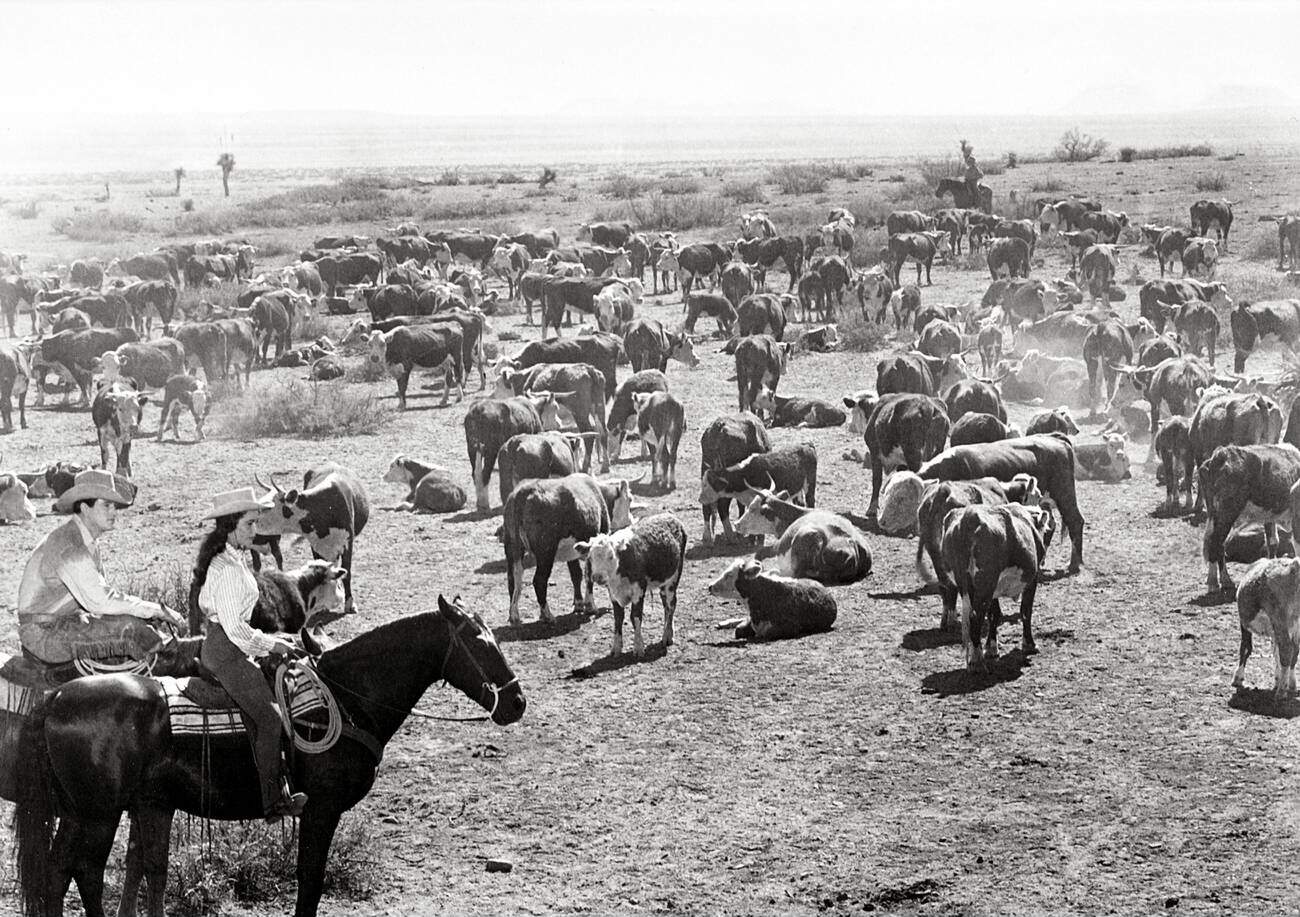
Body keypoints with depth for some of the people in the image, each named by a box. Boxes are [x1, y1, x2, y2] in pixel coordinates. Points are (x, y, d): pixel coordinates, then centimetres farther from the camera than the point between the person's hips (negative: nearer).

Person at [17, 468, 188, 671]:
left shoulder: (89, 541, 8)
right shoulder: (67, 546, -23)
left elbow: (99, 593, 12)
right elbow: (99, 600, -29)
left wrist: (156, 611, -4)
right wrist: (157, 610, -23)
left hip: (69, 620, 10)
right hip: (43, 633, -10)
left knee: (151, 623, 0)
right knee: (128, 629, -23)